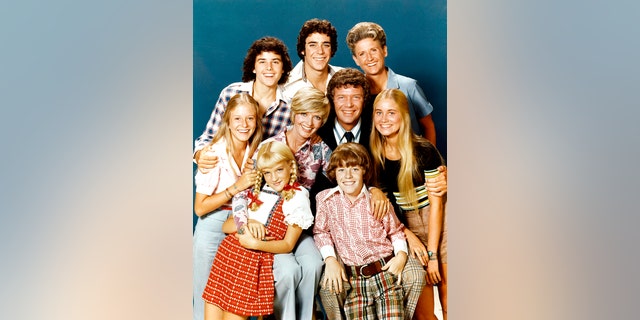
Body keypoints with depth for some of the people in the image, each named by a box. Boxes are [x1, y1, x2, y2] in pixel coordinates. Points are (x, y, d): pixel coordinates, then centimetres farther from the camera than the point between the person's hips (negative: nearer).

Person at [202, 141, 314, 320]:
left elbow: (288, 245, -4)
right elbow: (226, 226, 9)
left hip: (256, 263, -5)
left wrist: (254, 243, -17)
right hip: (227, 254, 5)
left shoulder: (297, 197, -2)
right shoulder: (256, 191, 12)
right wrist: (246, 224, -12)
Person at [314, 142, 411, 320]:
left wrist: (401, 255, -5)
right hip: (353, 281, 1)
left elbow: (395, 230, 11)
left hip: (386, 274, 0)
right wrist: (330, 259, -2)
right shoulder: (325, 199, 2)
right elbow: (321, 231, 11)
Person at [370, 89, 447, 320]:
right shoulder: (375, 155, -2)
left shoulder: (423, 150, -12)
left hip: (439, 225, -3)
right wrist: (409, 236, -8)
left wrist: (432, 254, -13)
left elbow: (436, 204, -12)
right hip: (407, 229, 3)